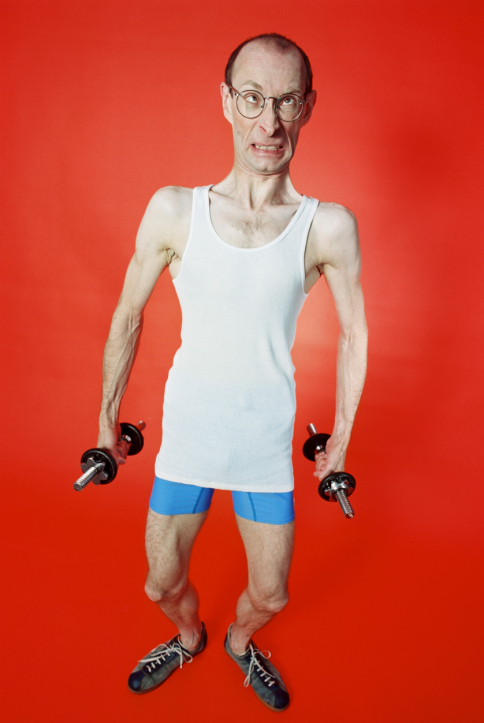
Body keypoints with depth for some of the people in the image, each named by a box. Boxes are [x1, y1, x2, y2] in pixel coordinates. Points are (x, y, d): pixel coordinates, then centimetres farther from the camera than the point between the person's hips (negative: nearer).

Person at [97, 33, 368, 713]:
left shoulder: (329, 228, -12)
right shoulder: (173, 210, -10)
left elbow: (354, 334, 1)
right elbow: (127, 318, 1)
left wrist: (341, 440, 6)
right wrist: (107, 418, 7)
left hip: (268, 443, 0)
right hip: (186, 434, 1)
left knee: (269, 597, 17)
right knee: (162, 586, 17)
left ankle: (240, 642, 56)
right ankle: (189, 638, 55)